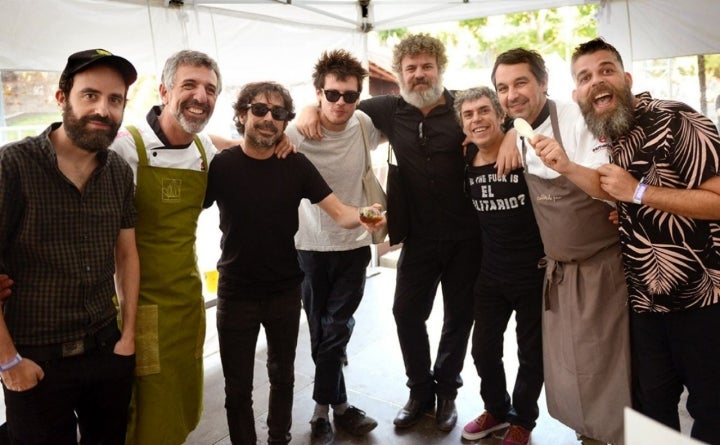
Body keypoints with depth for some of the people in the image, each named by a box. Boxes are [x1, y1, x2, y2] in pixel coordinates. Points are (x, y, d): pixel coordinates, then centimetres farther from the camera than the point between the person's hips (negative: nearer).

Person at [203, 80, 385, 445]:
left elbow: (340, 213, -12)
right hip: (236, 294, -2)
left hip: (286, 291, 3)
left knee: (282, 376, 21)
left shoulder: (296, 164, -7)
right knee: (238, 388, 10)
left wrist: (363, 218, -33)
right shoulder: (221, 165, -11)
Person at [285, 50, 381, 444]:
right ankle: (338, 405, 31)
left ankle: (324, 409, 24)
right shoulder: (297, 134, -14)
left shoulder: (365, 127, -6)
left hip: (353, 246, 1)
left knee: (335, 331, 5)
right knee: (321, 332, 12)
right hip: (310, 247, -1)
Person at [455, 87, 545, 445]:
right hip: (491, 274, 5)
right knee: (483, 349, 15)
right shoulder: (467, 161, 0)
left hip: (534, 272, -5)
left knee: (531, 353, 12)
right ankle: (497, 409, 40)